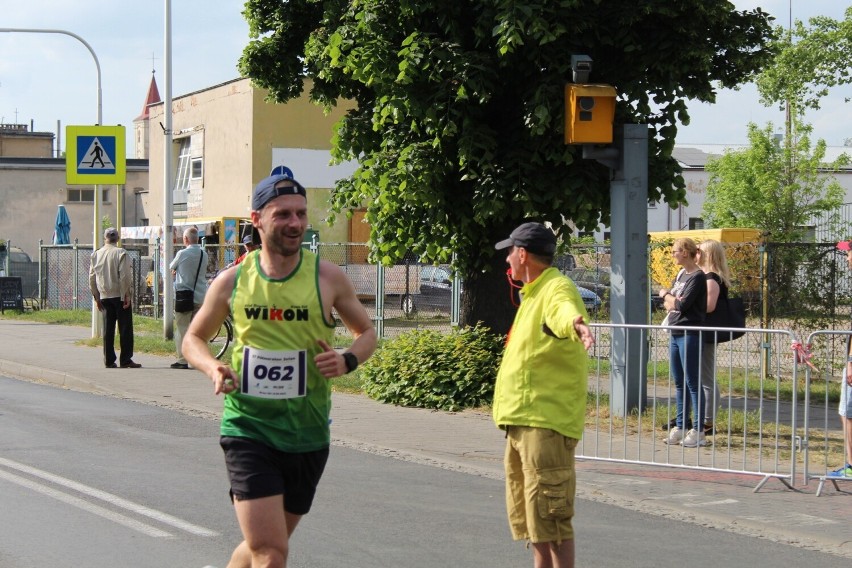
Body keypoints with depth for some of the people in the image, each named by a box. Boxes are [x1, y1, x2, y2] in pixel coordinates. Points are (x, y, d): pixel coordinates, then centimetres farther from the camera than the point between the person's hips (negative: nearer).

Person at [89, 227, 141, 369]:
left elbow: (92, 277, 10)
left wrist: (96, 297, 16)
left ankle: (109, 360, 7)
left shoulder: (96, 254, 6)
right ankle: (125, 360, -4)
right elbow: (125, 276, -14)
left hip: (104, 297, 5)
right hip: (119, 295, -5)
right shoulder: (120, 253, -8)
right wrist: (127, 295, -9)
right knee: (125, 328, -1)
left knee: (108, 329, 8)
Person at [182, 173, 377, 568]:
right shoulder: (232, 281, -2)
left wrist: (347, 360, -12)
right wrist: (212, 368, -10)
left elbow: (366, 333, 10)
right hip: (248, 430, -2)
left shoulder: (327, 278, -3)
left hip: (308, 436, 2)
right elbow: (193, 339, 12)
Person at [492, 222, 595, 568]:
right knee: (528, 514, 18)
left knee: (549, 516, -11)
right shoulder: (534, 294, 18)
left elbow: (565, 309, -41)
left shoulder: (557, 289, -15)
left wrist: (577, 322, -63)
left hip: (545, 422, -11)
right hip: (521, 421, 11)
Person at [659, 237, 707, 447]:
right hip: (675, 333, 9)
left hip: (690, 334, -9)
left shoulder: (697, 277, -10)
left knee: (692, 383, -5)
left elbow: (682, 304, -17)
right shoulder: (680, 274, 16)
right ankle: (679, 428, 17)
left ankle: (698, 431, -2)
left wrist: (666, 295, 1)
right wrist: (672, 301, -7)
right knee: (679, 384, 11)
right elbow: (668, 305, 15)